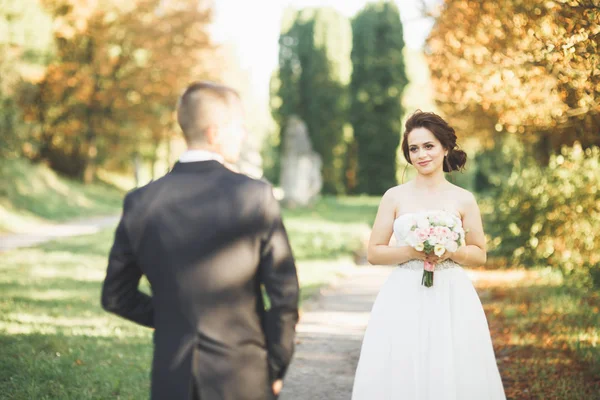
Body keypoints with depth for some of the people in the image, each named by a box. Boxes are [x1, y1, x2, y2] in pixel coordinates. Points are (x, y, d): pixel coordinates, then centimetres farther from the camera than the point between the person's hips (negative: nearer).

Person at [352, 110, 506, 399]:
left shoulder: (463, 200, 4)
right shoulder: (394, 197, 3)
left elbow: (480, 255, 8)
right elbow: (374, 253, 2)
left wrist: (450, 252, -10)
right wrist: (412, 251, -13)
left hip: (451, 298, 0)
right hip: (404, 299, 0)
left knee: (452, 374, 1)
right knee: (399, 374, -1)